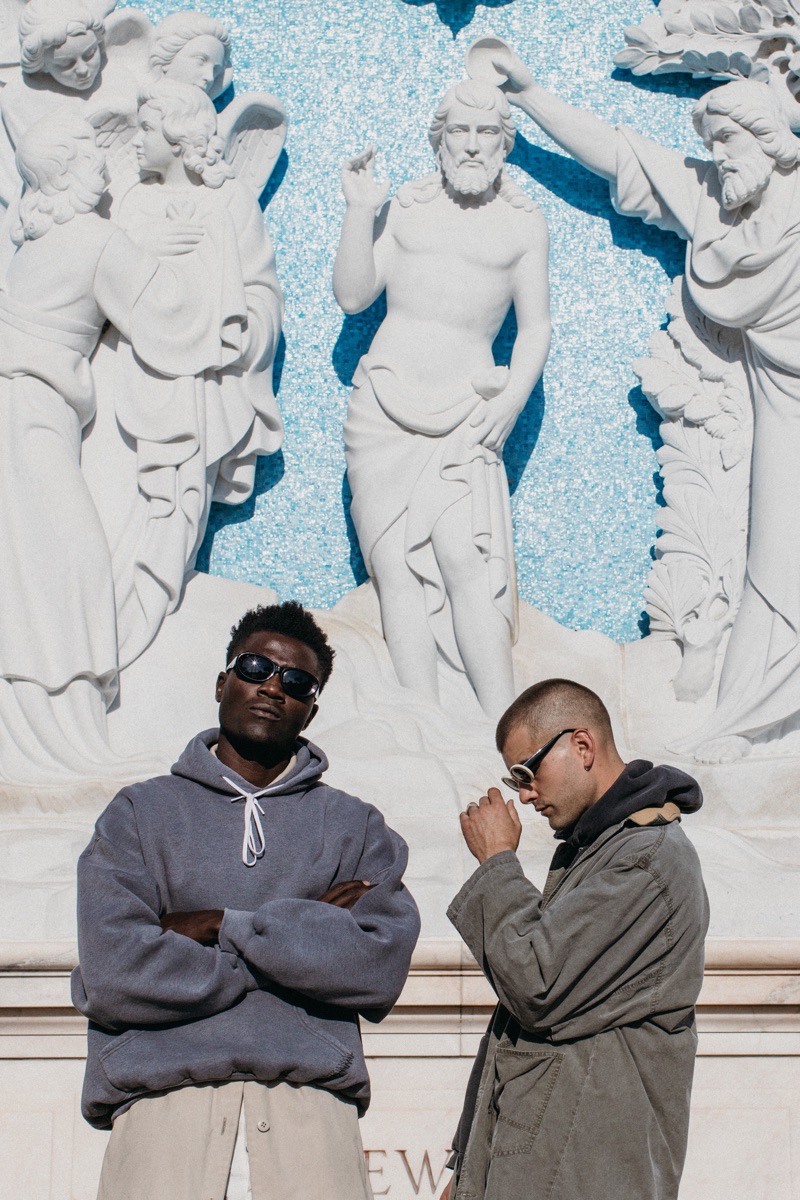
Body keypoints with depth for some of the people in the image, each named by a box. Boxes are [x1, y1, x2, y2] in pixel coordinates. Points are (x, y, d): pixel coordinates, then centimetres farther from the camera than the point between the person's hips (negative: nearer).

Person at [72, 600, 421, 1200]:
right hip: (163, 1108, -1)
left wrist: (225, 925, -5)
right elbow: (111, 975, -5)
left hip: (310, 1113, 1)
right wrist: (300, 934, -1)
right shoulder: (139, 813, 11)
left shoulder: (355, 827, 15)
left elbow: (381, 966, -2)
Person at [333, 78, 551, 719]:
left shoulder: (524, 223, 10)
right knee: (396, 565, -7)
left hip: (467, 411, -2)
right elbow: (354, 295, 8)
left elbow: (536, 327, 11)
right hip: (384, 403, 2)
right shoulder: (405, 207, 13)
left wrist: (511, 399, -4)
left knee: (464, 558, -18)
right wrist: (359, 212, -3)